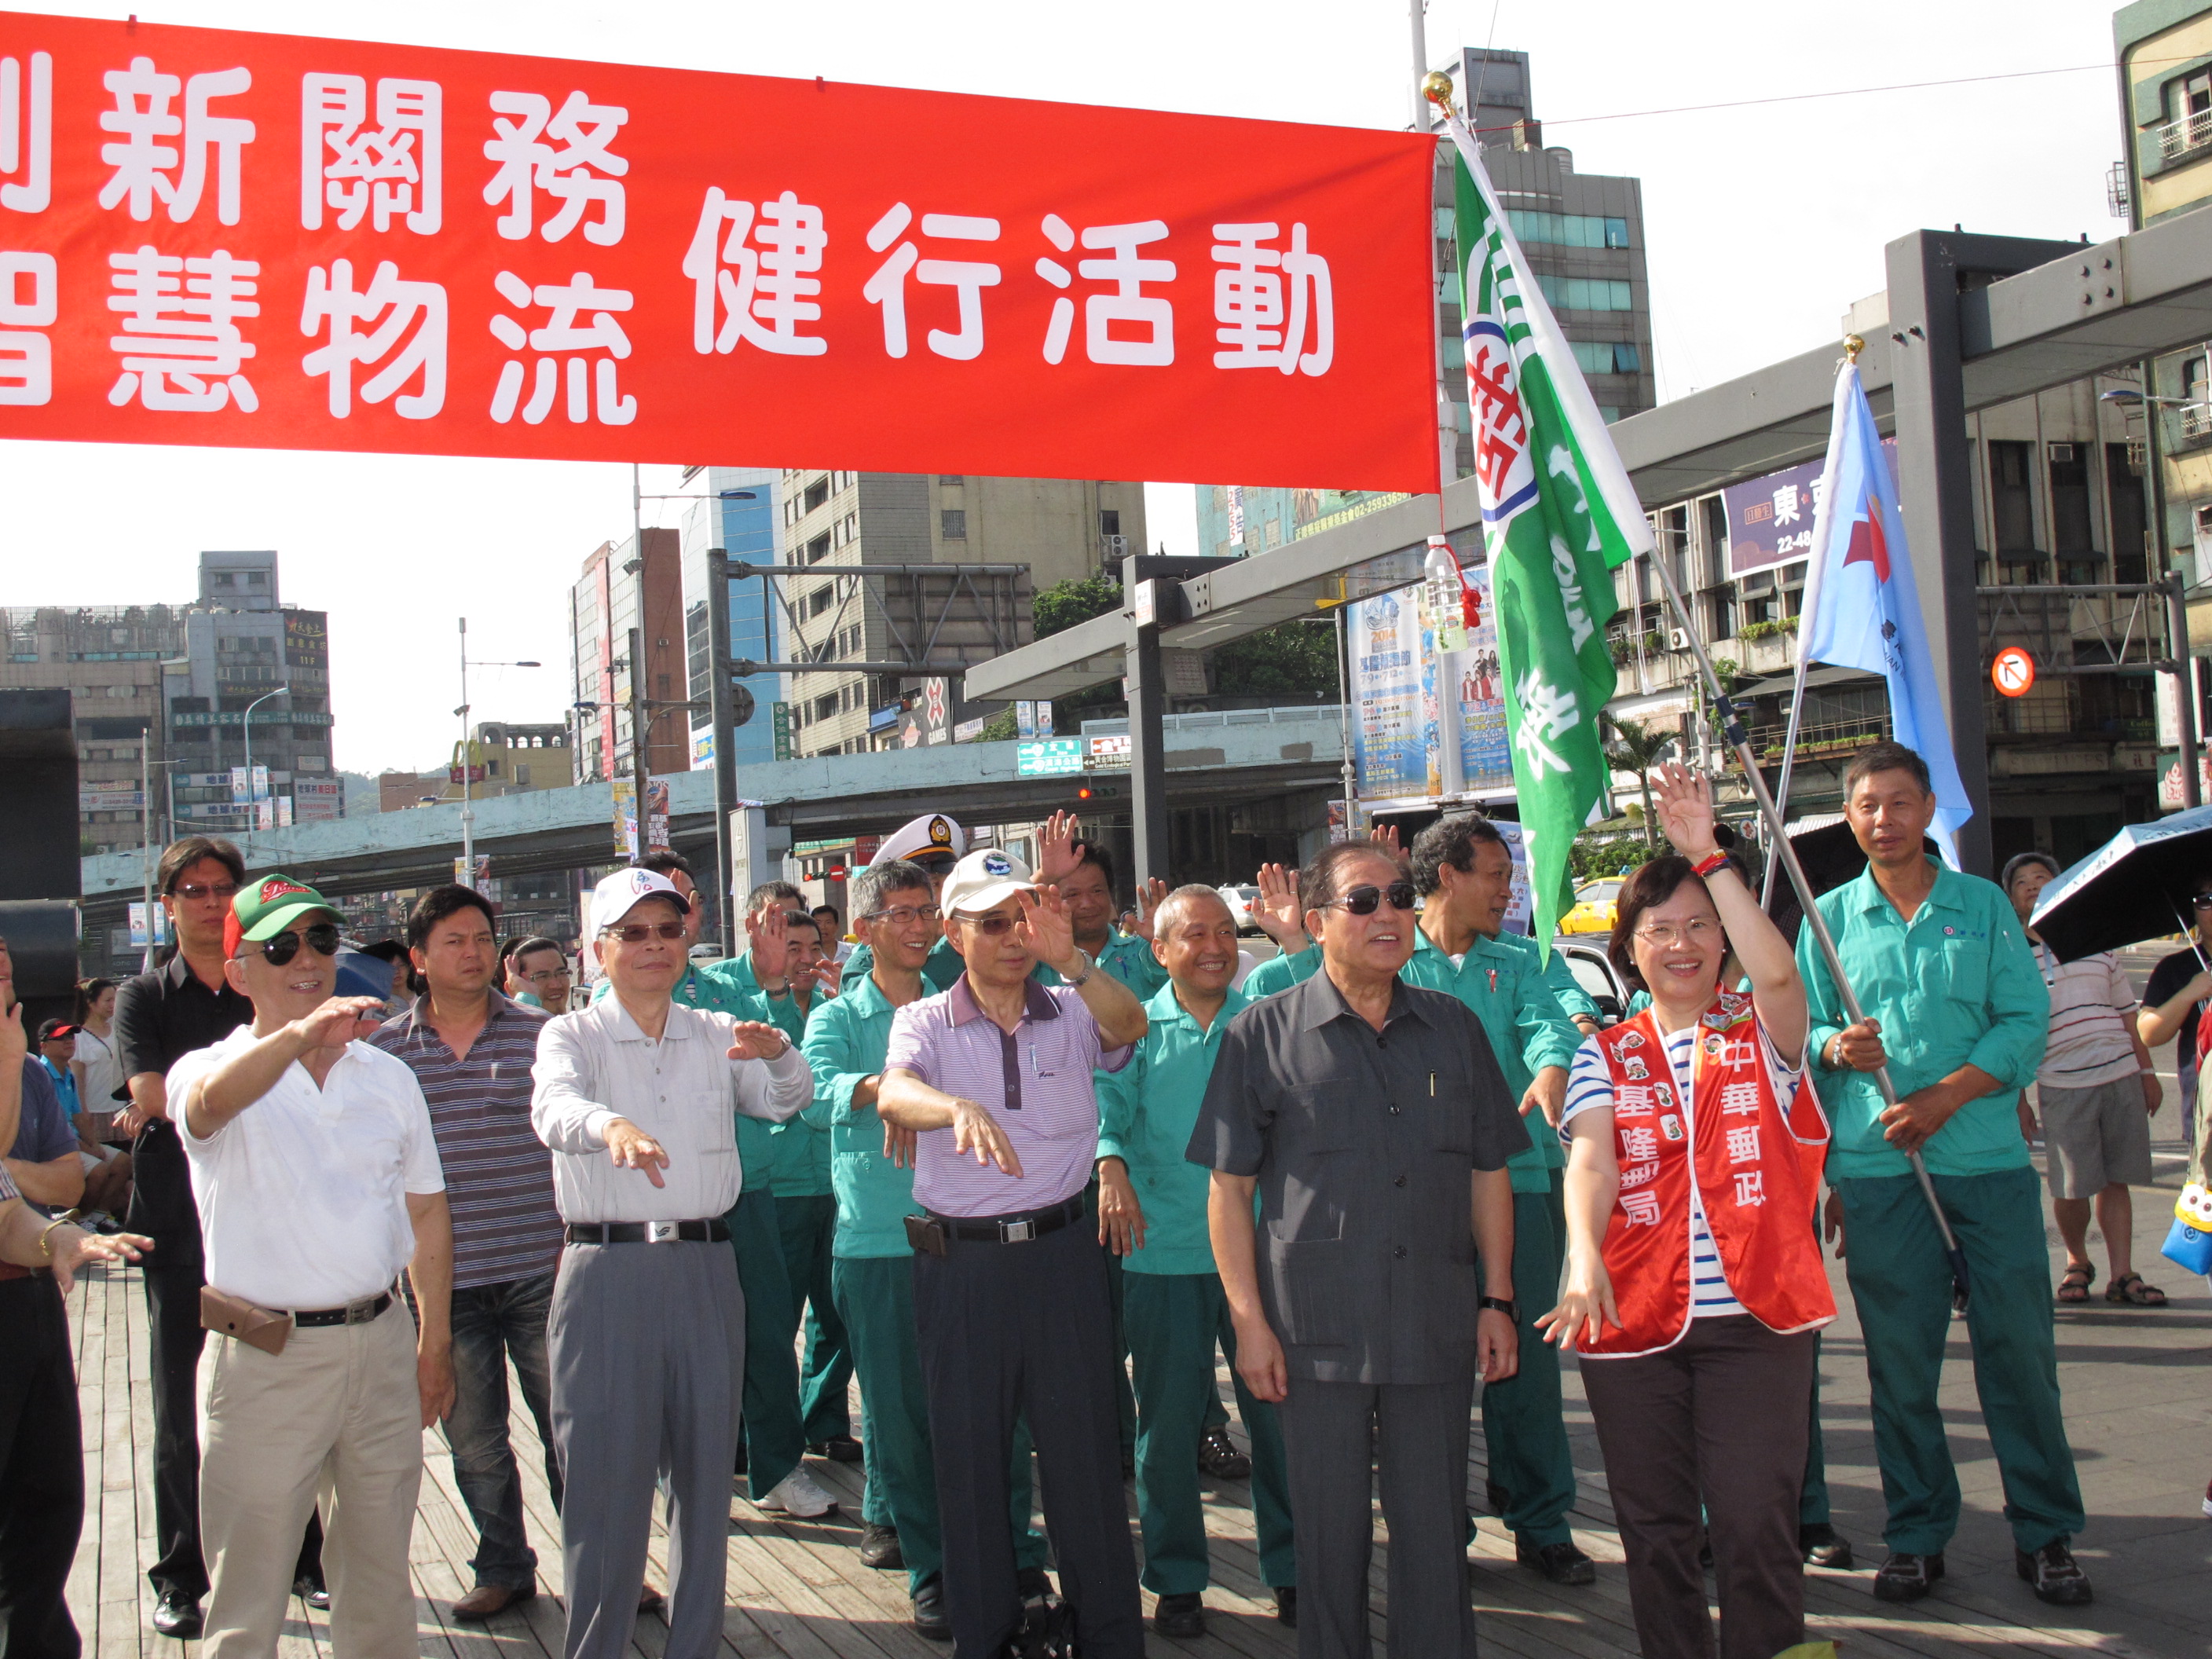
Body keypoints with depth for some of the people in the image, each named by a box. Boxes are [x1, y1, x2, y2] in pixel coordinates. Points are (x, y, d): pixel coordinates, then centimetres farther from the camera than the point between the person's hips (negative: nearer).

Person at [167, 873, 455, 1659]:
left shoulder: (389, 1077, 7)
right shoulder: (210, 1070, -6)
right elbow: (213, 1101, -33)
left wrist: (434, 1341, 10)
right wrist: (299, 1035, -52)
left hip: (381, 1344, 4)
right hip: (264, 1358, -4)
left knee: (380, 1580, 16)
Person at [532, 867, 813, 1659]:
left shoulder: (717, 1036, 12)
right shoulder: (573, 1036, 0)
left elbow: (787, 1101, -2)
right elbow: (554, 1105, -21)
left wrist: (778, 1055, -25)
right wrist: (612, 1126, -44)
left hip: (705, 1268, 4)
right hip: (607, 1270, -3)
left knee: (705, 1470, 9)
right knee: (605, 1476, -2)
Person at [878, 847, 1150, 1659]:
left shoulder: (1072, 1014, 4)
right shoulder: (924, 1022, 1)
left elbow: (1130, 1025, -18)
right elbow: (894, 1093, -19)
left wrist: (1069, 959, -36)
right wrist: (960, 1108, -42)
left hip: (1061, 1253, 0)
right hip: (958, 1263, 0)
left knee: (1085, 1450, 4)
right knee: (968, 1454, 8)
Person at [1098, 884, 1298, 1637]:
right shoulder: (1137, 1029, 5)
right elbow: (1104, 1109, -2)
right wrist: (1112, 1169, -24)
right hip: (1165, 1255, 0)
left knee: (1279, 1411, 4)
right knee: (1168, 1420, 6)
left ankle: (1290, 1568, 21)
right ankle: (1177, 1580, 20)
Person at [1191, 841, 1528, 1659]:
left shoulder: (1454, 1027, 9)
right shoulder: (1264, 1033, -1)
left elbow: (1488, 1170, 13)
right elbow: (1230, 1189, -1)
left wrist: (1498, 1299, 8)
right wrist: (1249, 1320, -6)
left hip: (1437, 1325, 2)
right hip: (1316, 1327, -2)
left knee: (1435, 1529, 9)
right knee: (1329, 1531, 7)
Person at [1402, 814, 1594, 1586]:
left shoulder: (1514, 964, 15)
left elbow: (1546, 1023, -3)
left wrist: (1549, 1074, -26)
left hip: (1518, 1177, 2)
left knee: (1528, 1349, 2)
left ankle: (1541, 1522, 14)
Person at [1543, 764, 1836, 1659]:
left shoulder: (1761, 1032, 5)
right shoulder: (1605, 1055, 8)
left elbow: (1777, 972, -18)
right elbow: (1591, 1159, -8)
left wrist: (1707, 854, -22)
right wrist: (1585, 1257, -26)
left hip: (1756, 1318, -2)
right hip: (1636, 1318, 2)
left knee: (1754, 1525, -7)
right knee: (1655, 1531, 9)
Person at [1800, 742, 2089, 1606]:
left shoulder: (1984, 904, 7)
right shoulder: (1830, 917, 10)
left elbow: (2027, 1019, 0)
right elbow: (1800, 1028, 10)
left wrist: (1945, 1095, -12)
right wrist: (1834, 1047, -14)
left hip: (1988, 1156, 0)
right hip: (1875, 1168, 1)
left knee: (2019, 1343, 2)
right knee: (1899, 1356, 5)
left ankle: (2045, 1533, 16)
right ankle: (1916, 1533, 16)